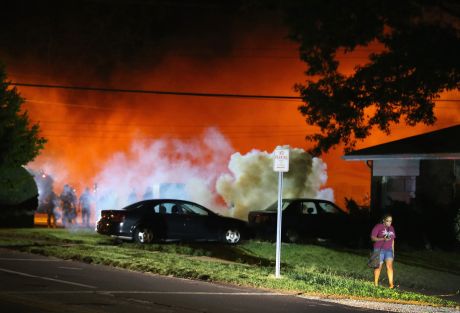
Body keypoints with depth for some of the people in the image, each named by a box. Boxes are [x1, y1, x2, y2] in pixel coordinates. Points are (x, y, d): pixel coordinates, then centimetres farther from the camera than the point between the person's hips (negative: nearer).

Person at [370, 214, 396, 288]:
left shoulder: (391, 228, 11)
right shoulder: (378, 227, -6)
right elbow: (372, 238, -10)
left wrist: (393, 251, 15)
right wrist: (383, 239, -23)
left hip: (389, 250, 4)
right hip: (379, 249, -4)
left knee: (389, 266, -11)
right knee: (379, 267, 2)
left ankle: (391, 284, -18)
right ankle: (376, 284, 14)